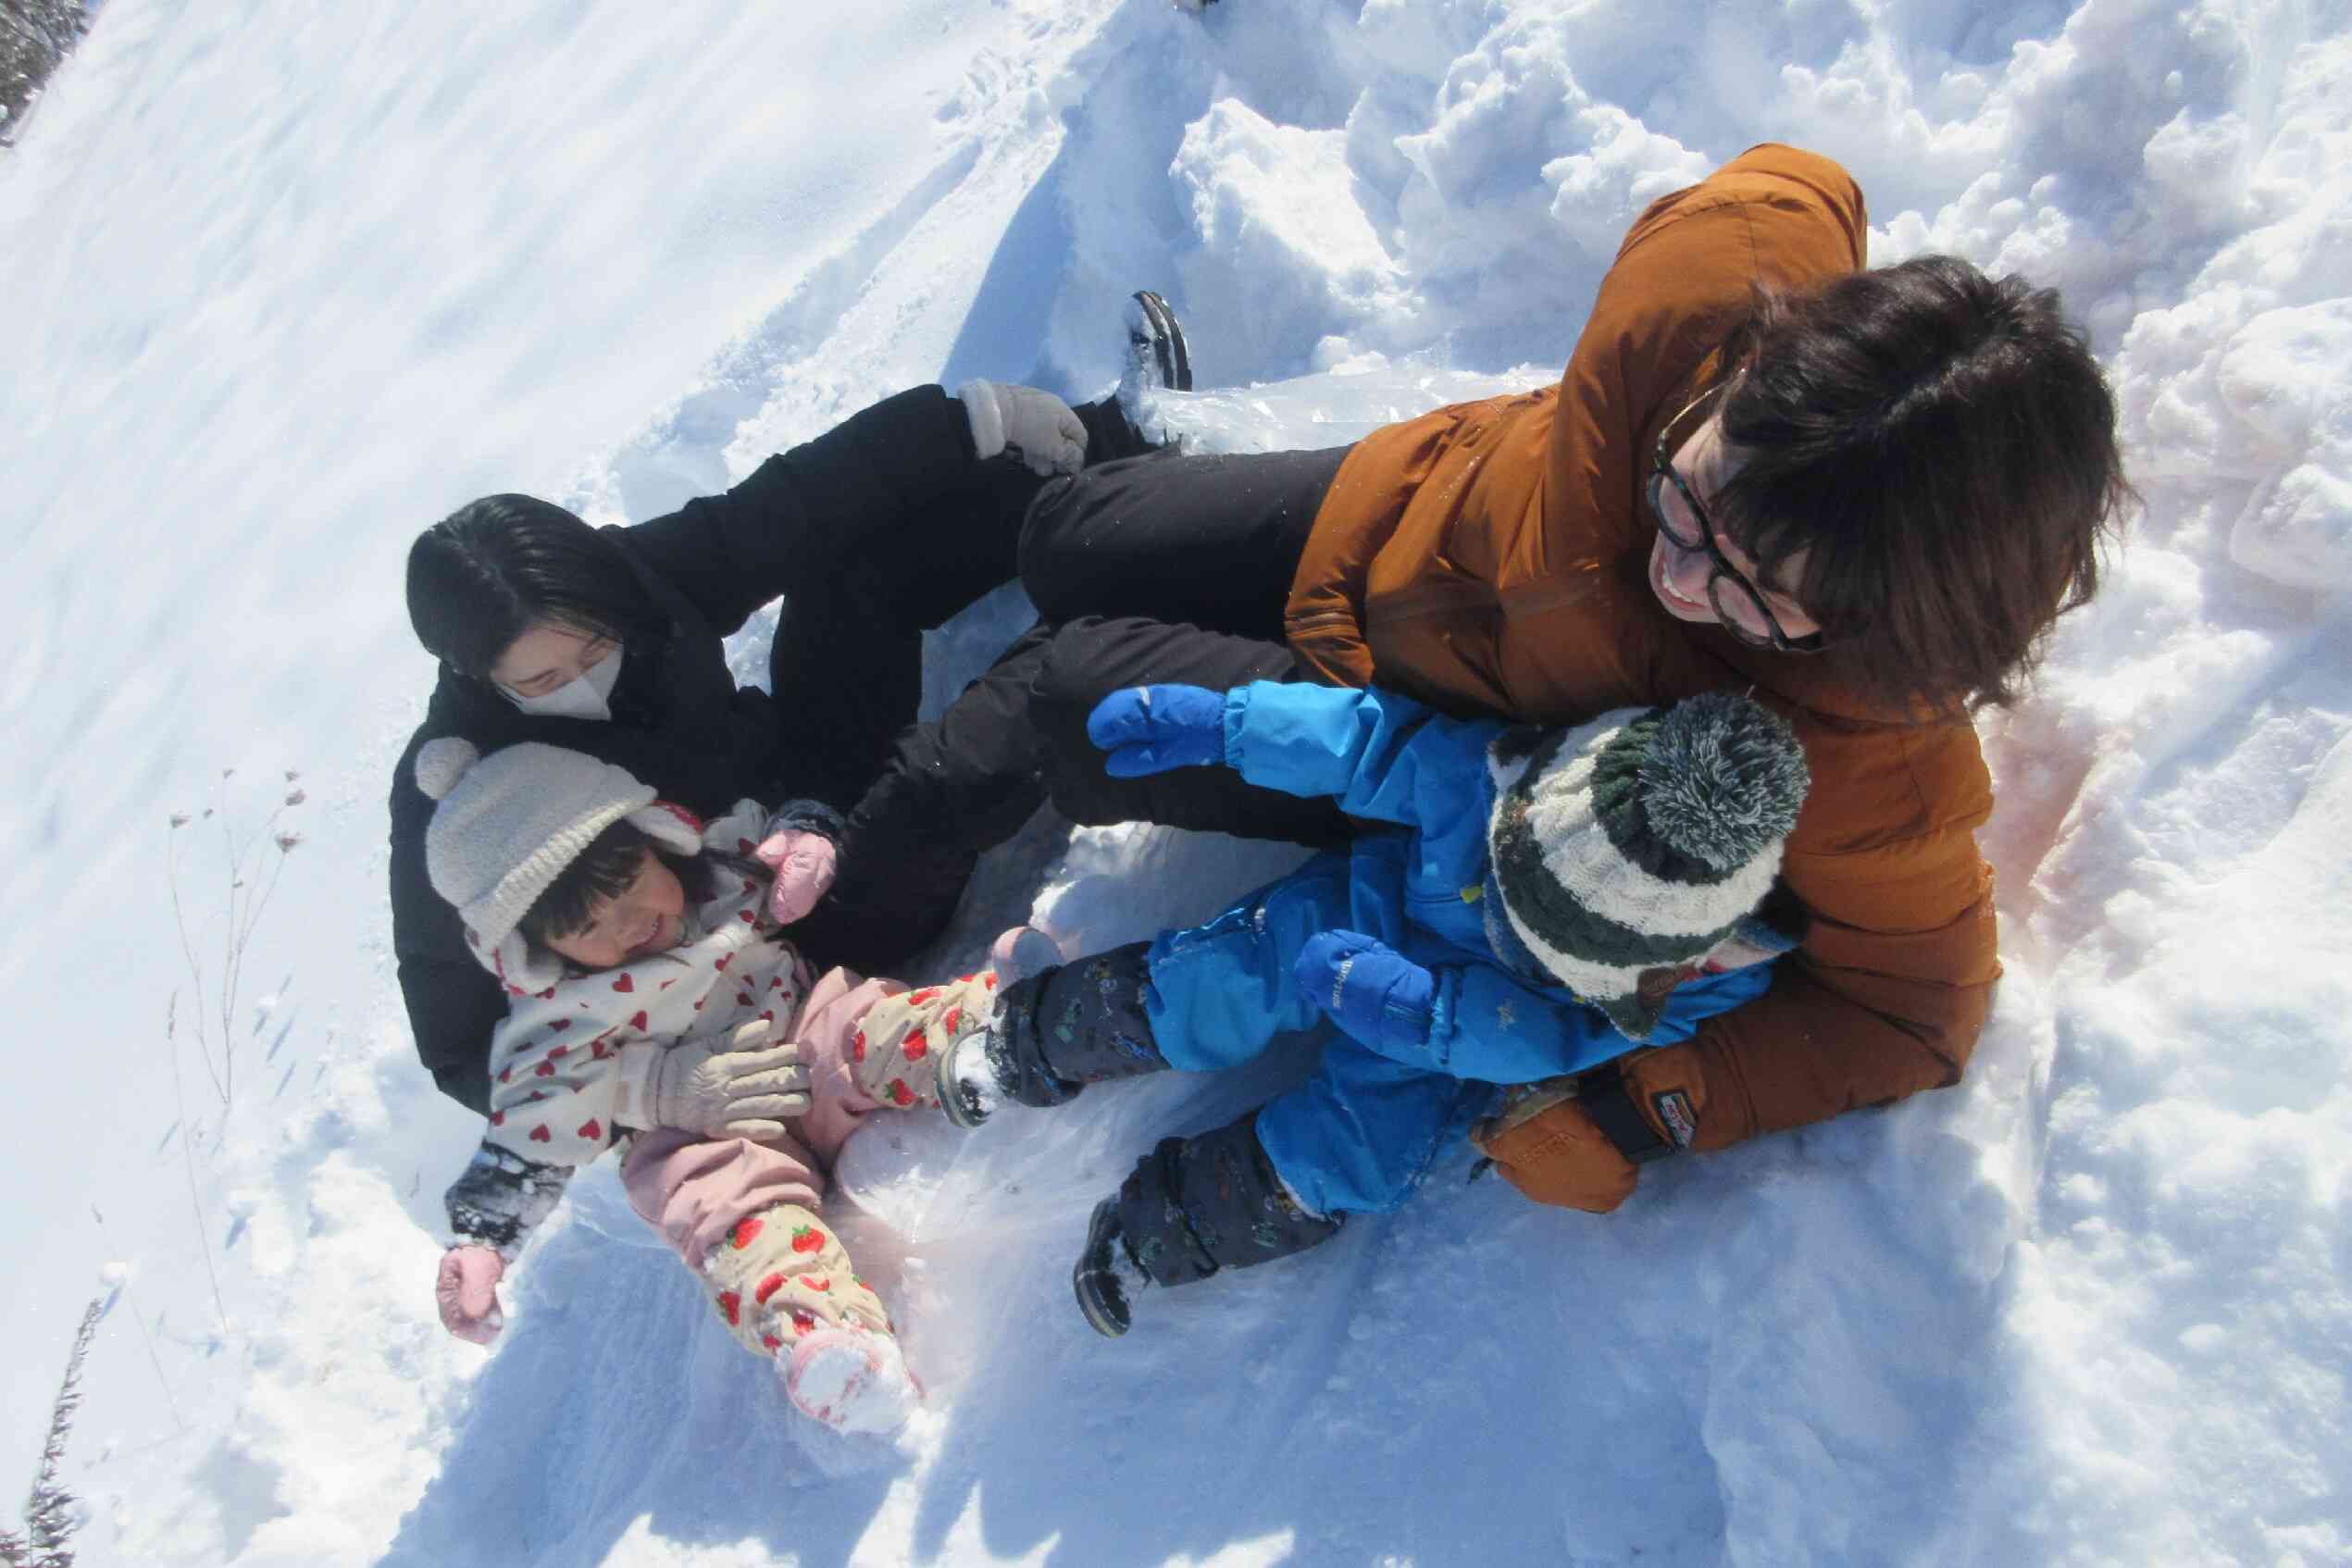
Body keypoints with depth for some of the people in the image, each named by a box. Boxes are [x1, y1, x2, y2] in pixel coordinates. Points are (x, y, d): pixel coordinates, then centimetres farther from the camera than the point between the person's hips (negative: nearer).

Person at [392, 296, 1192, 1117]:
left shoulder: (625, 579, -15)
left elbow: (792, 501, -4)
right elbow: (460, 1048, -23)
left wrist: (973, 418, -4)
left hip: (799, 797, 6)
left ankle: (1123, 439, 8)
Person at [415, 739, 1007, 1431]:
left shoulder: (719, 852, 3)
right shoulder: (555, 1021, -3)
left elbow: (794, 815, 16)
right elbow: (531, 1135, 0)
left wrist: (802, 841, -8)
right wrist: (479, 1244, -12)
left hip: (809, 1037, 3)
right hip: (697, 1130, -2)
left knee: (883, 1032, -29)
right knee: (721, 1195, -35)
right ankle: (808, 1322, -61)